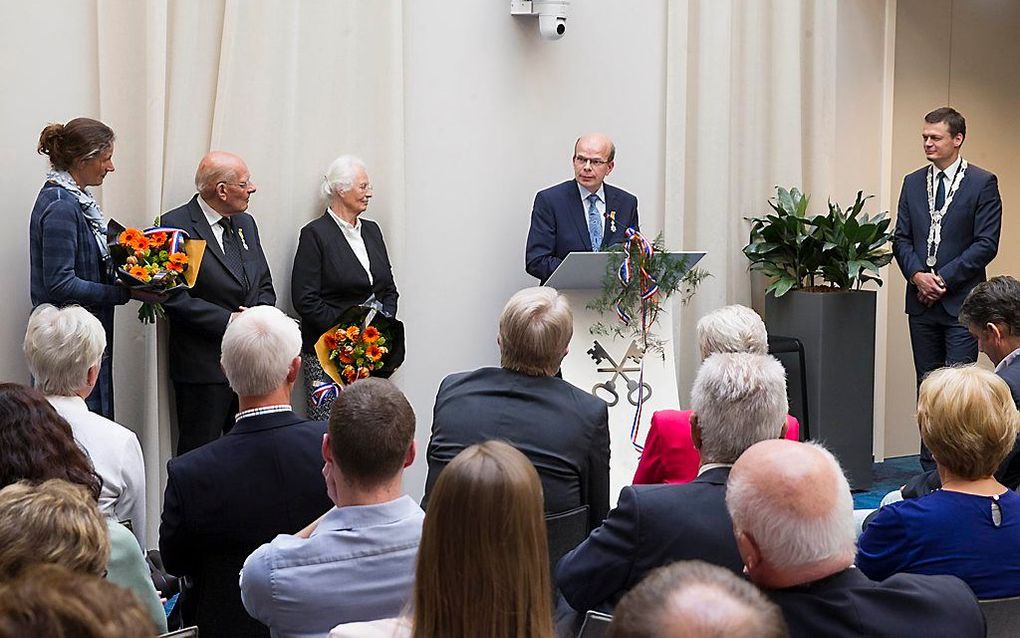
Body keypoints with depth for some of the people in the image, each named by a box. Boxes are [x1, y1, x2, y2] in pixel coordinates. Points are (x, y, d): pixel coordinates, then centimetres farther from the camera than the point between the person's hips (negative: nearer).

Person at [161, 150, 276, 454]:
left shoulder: (245, 223, 14)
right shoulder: (175, 226, -9)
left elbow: (264, 285, 18)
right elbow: (175, 299, -15)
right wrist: (229, 320, -17)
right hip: (203, 366, -6)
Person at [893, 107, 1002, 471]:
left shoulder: (983, 183, -3)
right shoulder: (913, 183, 12)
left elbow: (986, 244, -8)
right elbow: (901, 238, 10)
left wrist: (944, 278, -12)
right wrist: (917, 275, -7)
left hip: (961, 301, -5)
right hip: (922, 301, 5)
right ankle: (930, 466, 15)